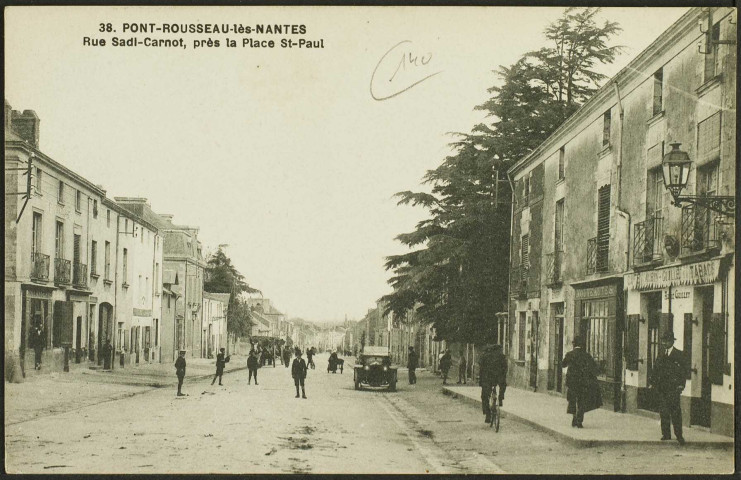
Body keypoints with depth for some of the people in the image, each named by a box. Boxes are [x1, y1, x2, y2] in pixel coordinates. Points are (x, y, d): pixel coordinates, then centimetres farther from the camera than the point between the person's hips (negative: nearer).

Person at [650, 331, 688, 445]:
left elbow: (684, 371, -1)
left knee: (675, 410, -9)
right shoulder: (661, 354, 14)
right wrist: (653, 383, 7)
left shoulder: (679, 355, 1)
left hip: (673, 387, -4)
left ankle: (679, 435, -4)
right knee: (663, 410, 5)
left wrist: (681, 384, -10)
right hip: (662, 386, 4)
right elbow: (655, 369, 15)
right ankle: (666, 434, 13)